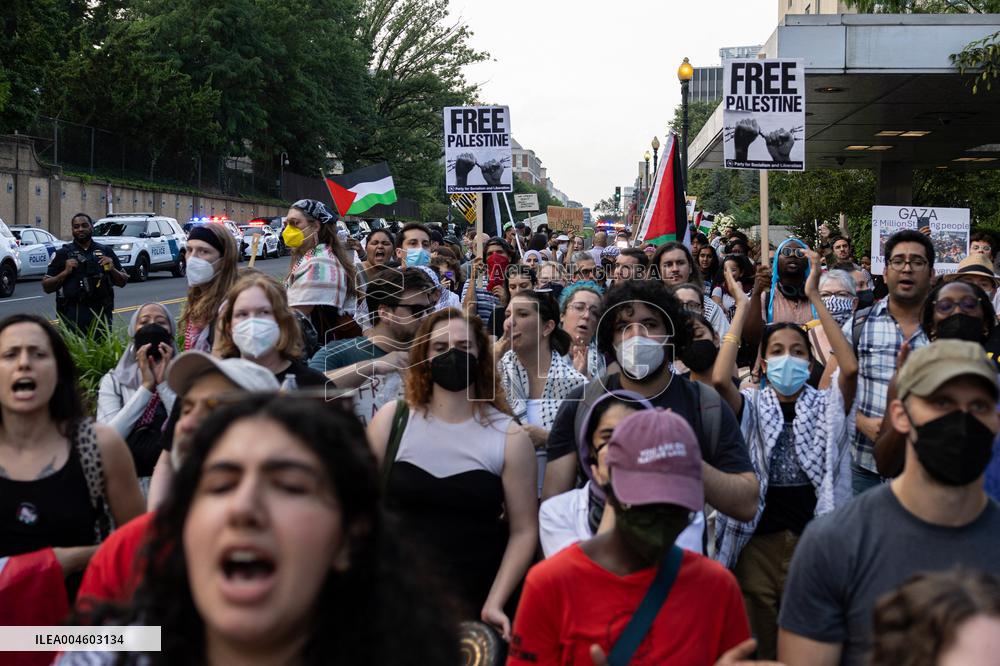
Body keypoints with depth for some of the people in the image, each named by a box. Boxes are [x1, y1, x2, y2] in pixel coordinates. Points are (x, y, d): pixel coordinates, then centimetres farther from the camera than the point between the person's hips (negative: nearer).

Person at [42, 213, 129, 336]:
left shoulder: (106, 251, 13)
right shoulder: (63, 253, 7)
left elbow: (123, 281, 17)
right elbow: (46, 287, 4)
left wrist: (112, 270, -2)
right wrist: (65, 272, -10)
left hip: (101, 314, 2)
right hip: (72, 315, -2)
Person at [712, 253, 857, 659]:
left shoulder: (826, 407, 4)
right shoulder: (751, 407, 3)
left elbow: (850, 368, -15)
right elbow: (719, 379, -17)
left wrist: (814, 297, -14)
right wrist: (742, 307, -12)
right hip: (758, 540, 0)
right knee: (759, 645, 10)